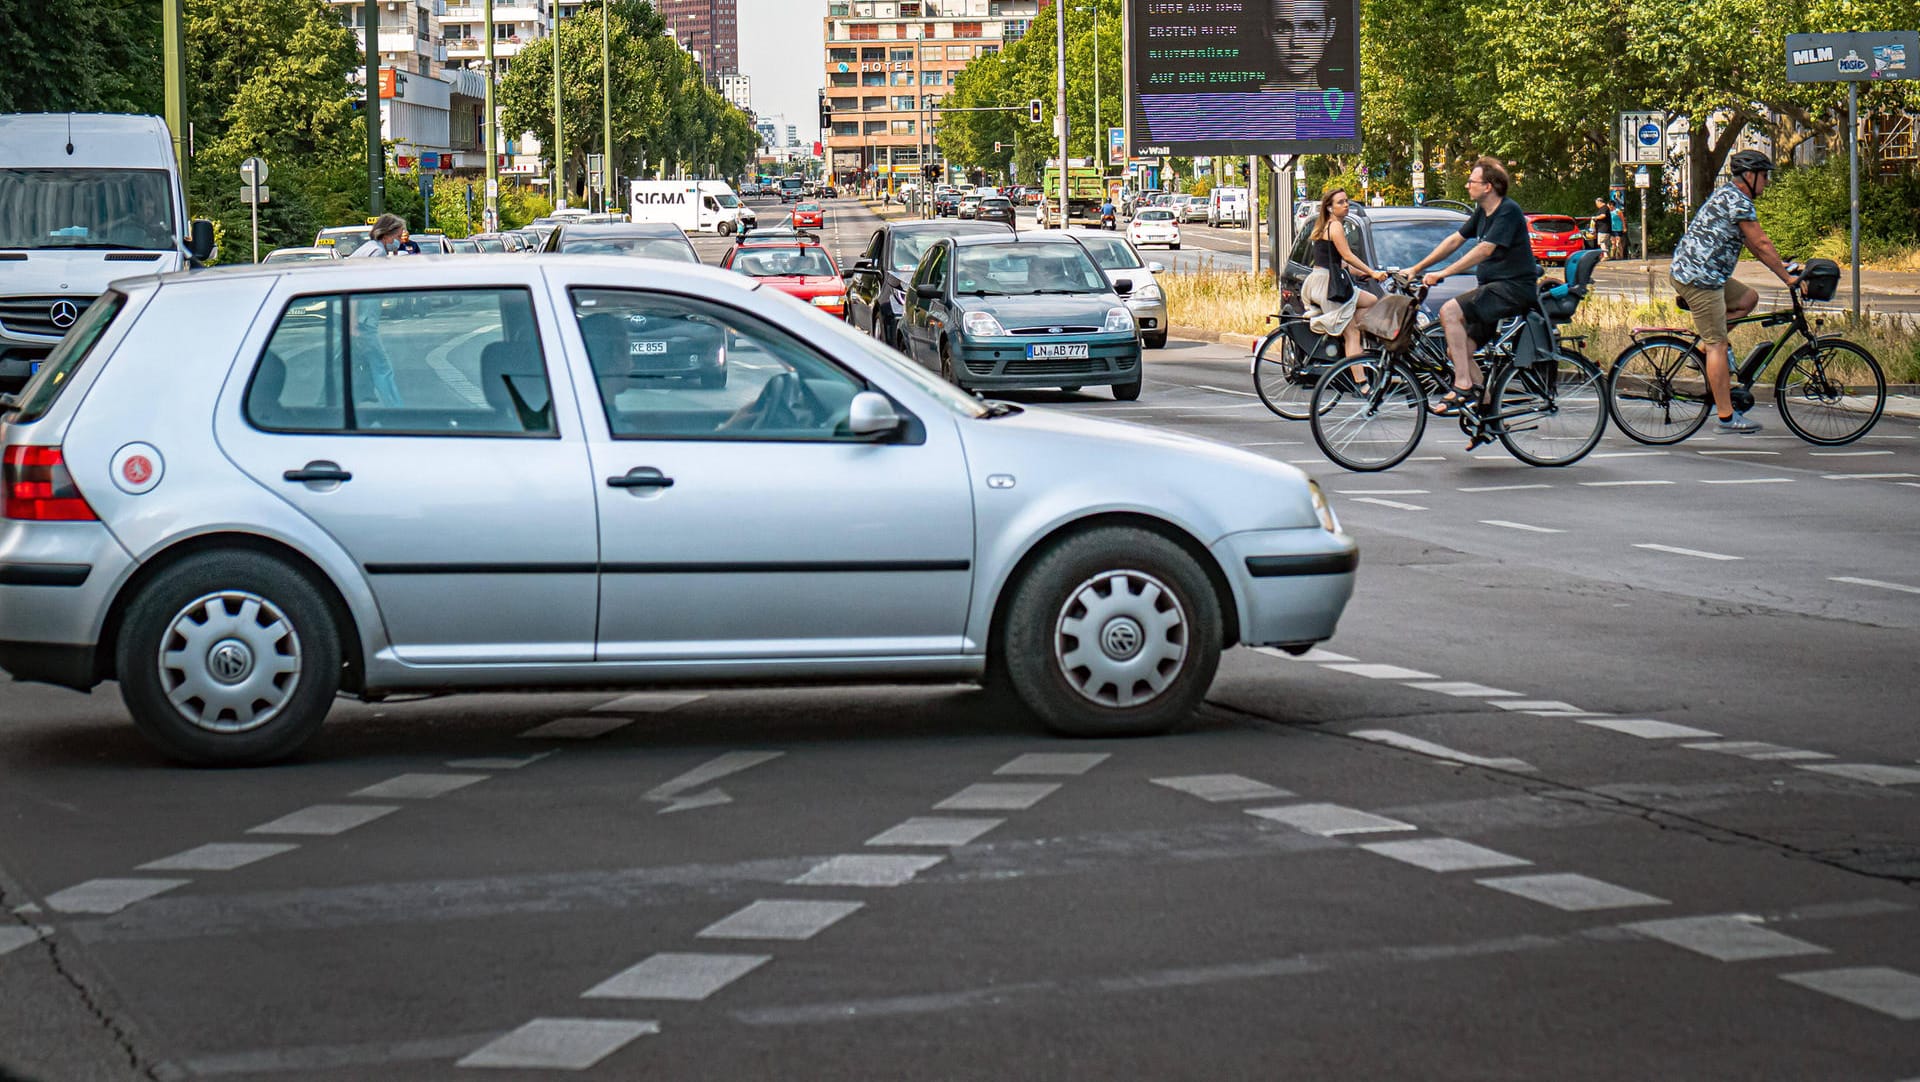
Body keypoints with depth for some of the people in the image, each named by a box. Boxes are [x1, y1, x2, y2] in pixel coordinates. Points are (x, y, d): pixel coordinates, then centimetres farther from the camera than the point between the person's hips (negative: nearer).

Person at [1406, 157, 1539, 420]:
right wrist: (1416, 269, 15)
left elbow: (1485, 250, -24)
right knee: (1457, 351, 2)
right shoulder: (1482, 212, 14)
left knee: (1450, 311, -26)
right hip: (1494, 289, 10)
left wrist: (1443, 274, -27)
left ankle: (1463, 387, -24)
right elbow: (1454, 241, 19)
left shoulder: (1509, 211, -14)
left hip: (1515, 289, -10)